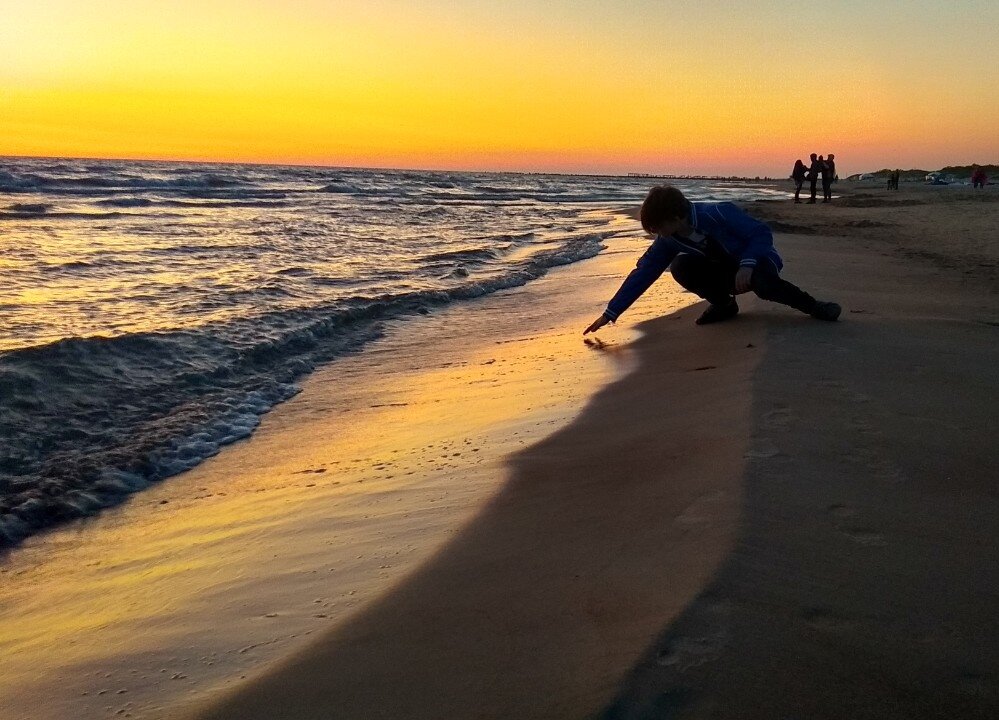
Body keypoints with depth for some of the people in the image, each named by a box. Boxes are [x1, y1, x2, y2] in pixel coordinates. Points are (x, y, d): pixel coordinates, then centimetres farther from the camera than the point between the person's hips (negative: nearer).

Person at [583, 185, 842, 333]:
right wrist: (611, 312, -15)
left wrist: (747, 264, -41)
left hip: (756, 263, -5)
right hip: (726, 273, 5)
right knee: (681, 267, -22)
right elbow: (643, 273, -11)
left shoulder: (719, 213, -29)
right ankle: (724, 304, 1)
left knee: (762, 282, -41)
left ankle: (811, 305, -13)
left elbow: (762, 234, -25)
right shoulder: (668, 241, -13)